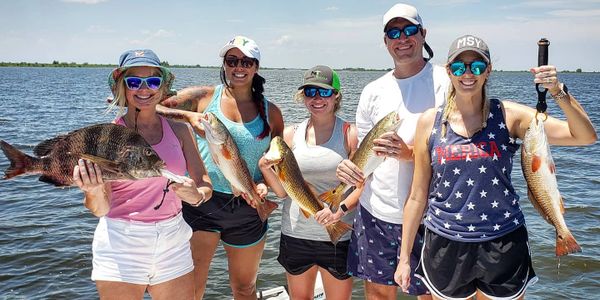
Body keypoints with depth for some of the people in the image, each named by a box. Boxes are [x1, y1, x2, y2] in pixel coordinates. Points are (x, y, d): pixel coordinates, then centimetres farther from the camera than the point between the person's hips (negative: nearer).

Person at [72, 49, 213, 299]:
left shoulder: (179, 131, 1)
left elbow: (205, 185, 1)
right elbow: (100, 209, -11)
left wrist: (196, 196, -21)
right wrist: (94, 192, -32)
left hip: (173, 245, 3)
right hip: (120, 245, -2)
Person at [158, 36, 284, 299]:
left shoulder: (270, 112, 5)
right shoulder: (203, 97, -1)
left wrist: (266, 184, -10)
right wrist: (188, 116, -20)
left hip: (248, 209, 3)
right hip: (201, 201, -2)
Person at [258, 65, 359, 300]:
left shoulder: (350, 133, -5)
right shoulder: (290, 135, 2)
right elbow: (282, 191, 2)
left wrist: (340, 211, -24)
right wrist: (265, 168, -15)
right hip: (296, 235, 3)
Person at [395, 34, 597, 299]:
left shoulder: (508, 115, -5)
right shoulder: (430, 122, -3)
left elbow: (585, 136, -8)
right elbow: (418, 196, 1)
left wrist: (558, 92, -23)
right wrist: (404, 256, 3)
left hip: (503, 245, 0)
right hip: (445, 245, 1)